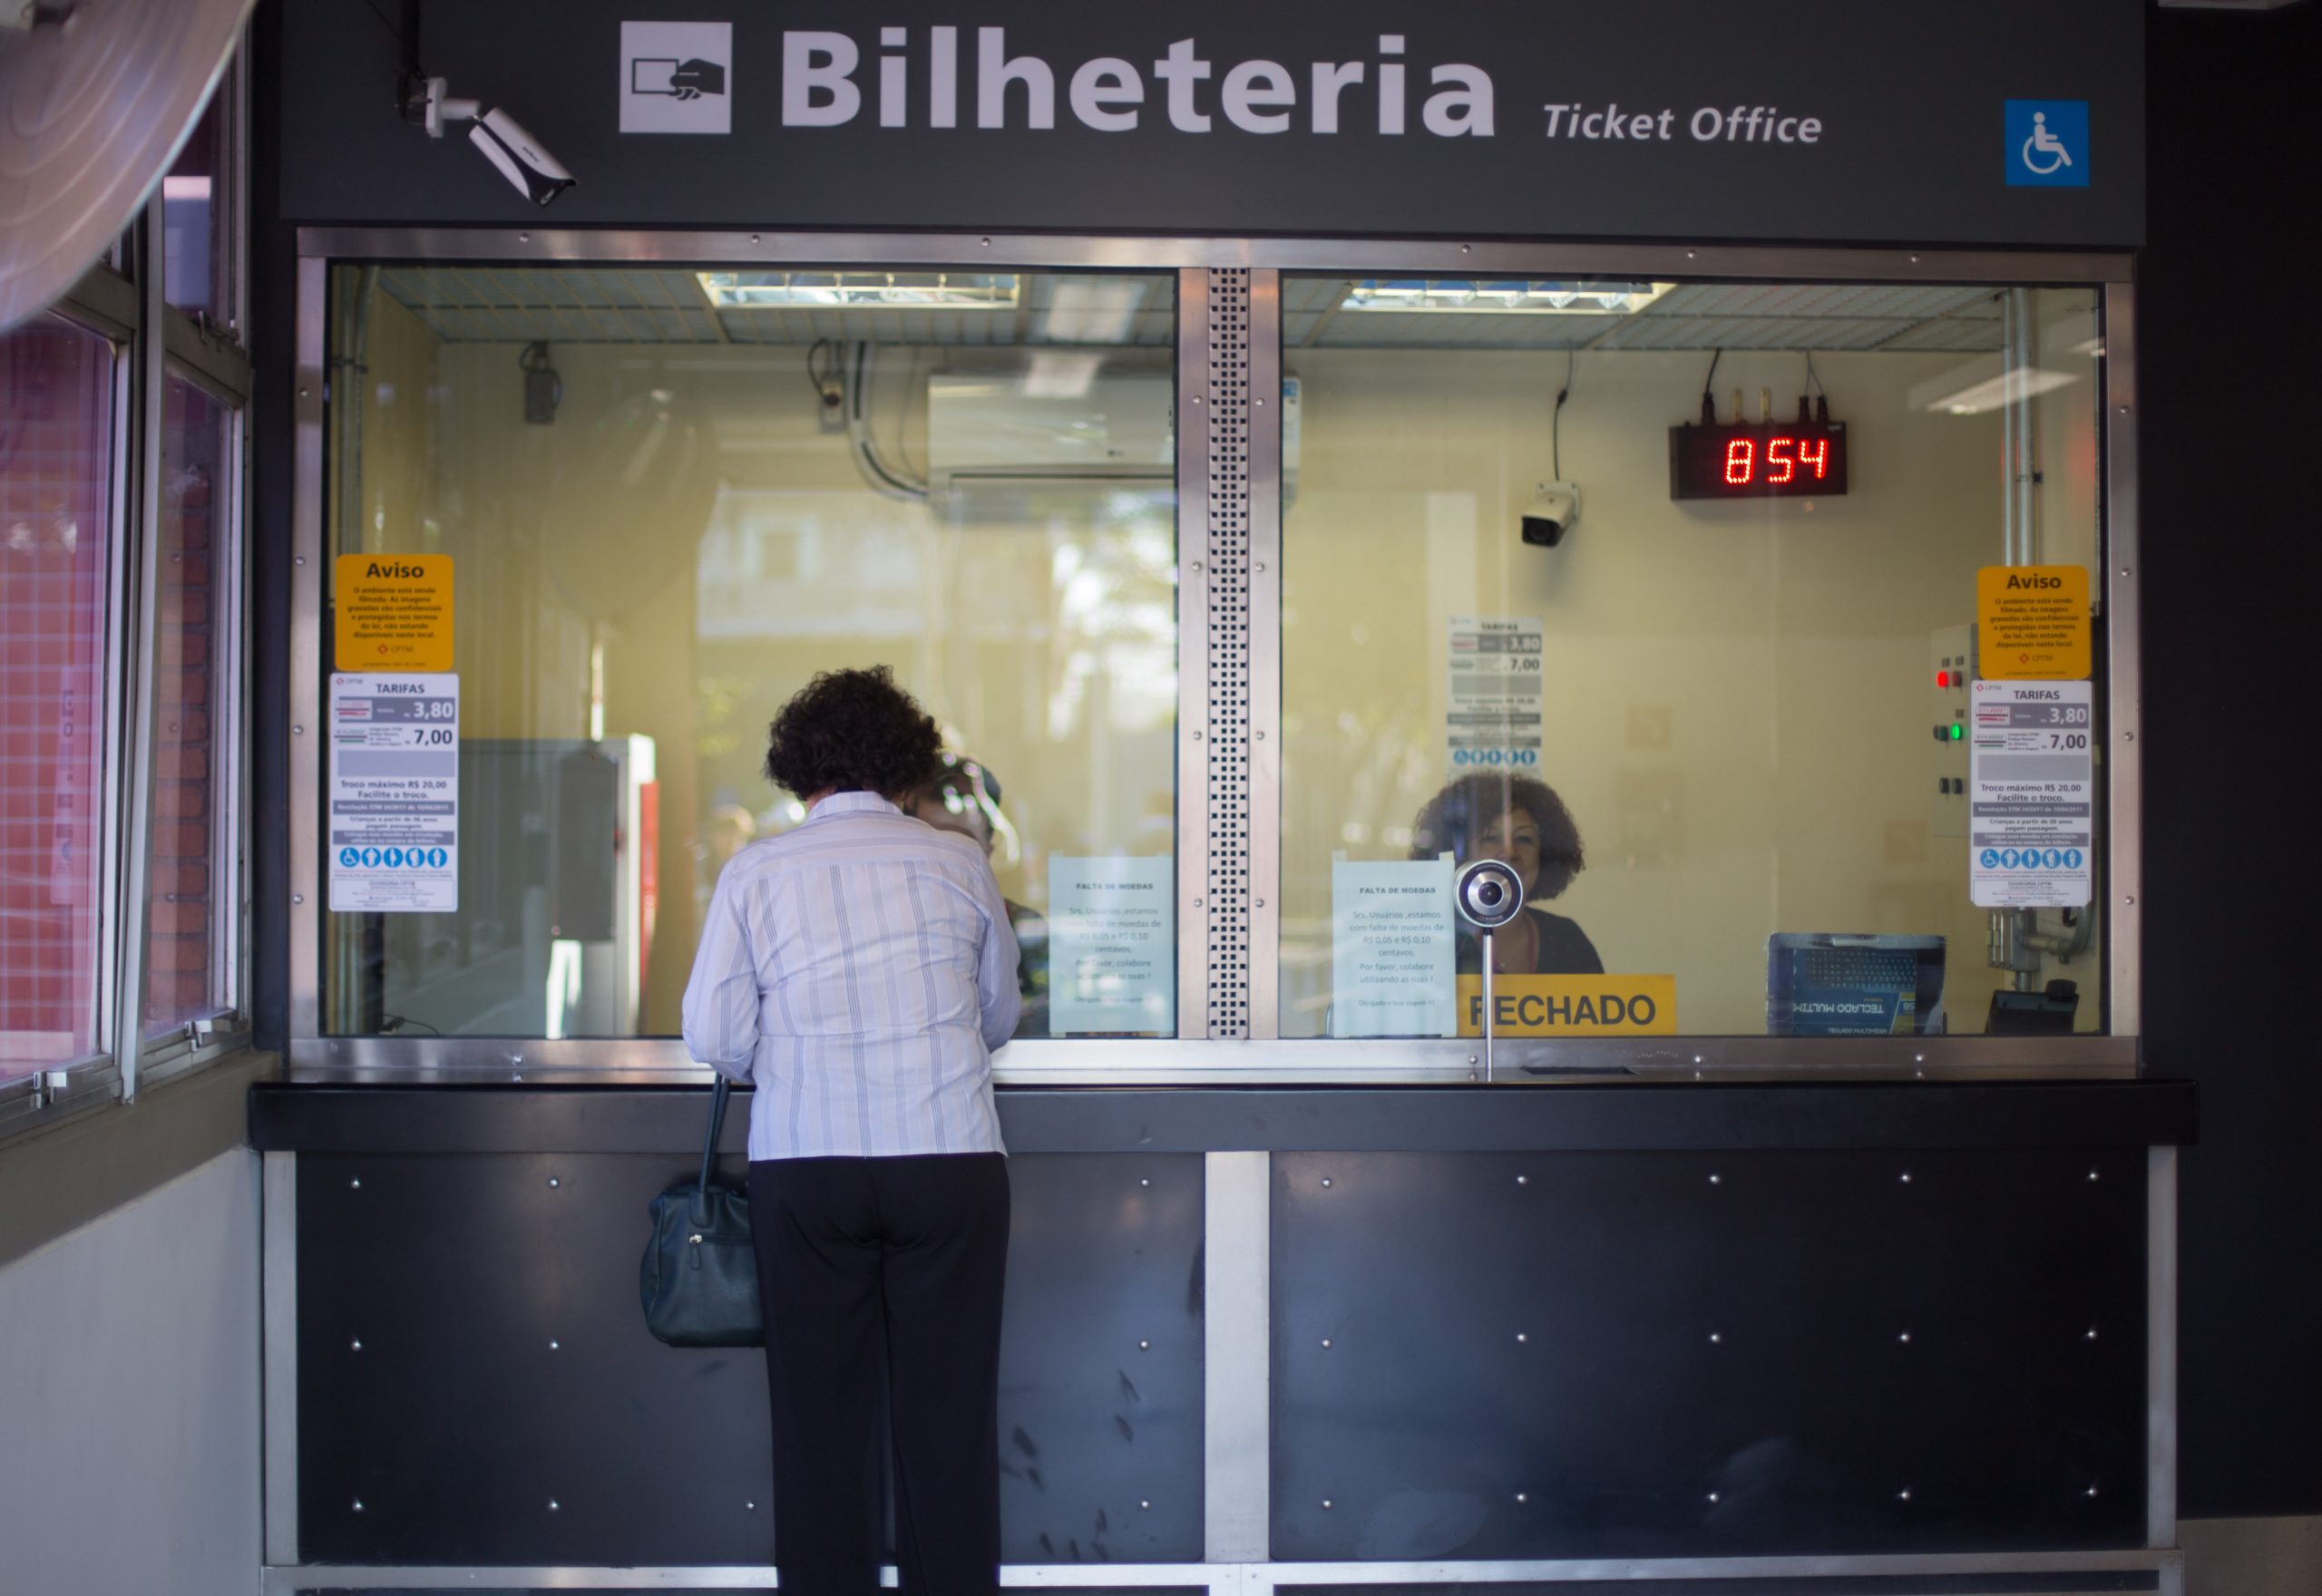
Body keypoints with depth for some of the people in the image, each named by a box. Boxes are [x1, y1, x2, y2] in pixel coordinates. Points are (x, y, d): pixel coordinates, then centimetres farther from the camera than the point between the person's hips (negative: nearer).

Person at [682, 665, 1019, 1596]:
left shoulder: (754, 872, 1)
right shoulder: (959, 863, 4)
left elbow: (713, 1038, -2)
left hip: (803, 1167, 0)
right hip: (951, 1162, 0)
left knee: (819, 1415, 8)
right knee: (948, 1414, 6)